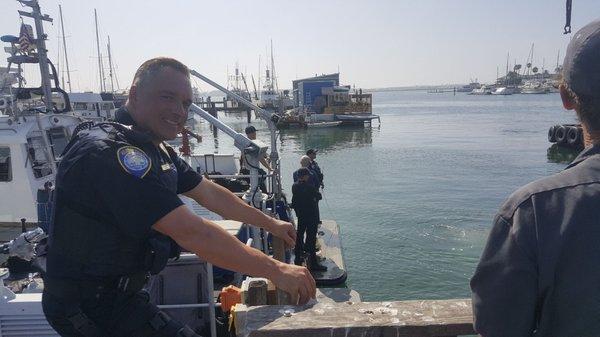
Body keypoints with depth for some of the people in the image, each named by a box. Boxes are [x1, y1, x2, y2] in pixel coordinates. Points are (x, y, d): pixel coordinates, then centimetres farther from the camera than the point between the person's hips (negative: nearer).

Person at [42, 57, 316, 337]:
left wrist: (271, 224, 14)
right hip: (90, 306, -9)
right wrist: (275, 270, -27)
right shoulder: (109, 152, -27)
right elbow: (191, 232, -33)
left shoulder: (156, 151, 4)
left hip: (117, 291, 9)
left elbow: (210, 194, 12)